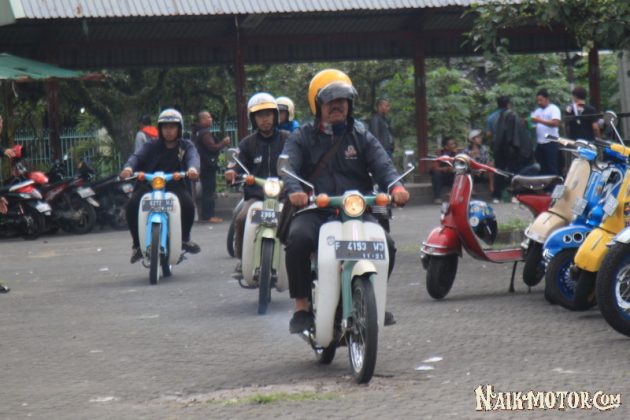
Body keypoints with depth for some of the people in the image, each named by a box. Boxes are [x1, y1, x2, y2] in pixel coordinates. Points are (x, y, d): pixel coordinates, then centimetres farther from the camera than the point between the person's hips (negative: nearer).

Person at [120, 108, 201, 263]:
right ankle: (137, 244, -9)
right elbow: (137, 156, -6)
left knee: (188, 204, -31)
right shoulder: (151, 146, 12)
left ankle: (185, 238, -3)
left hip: (176, 186, 0)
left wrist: (193, 168, -36)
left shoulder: (186, 146, 12)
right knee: (132, 205, -27)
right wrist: (128, 167, -31)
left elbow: (193, 156, -10)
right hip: (149, 185, 0)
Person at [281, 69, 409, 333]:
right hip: (314, 211, -2)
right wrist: (294, 190, -30)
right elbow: (287, 166, -6)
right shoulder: (302, 138, 12)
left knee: (385, 244, -23)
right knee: (298, 239, -33)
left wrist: (395, 186, -24)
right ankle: (302, 306, -20)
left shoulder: (361, 137, 18)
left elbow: (382, 165, 1)